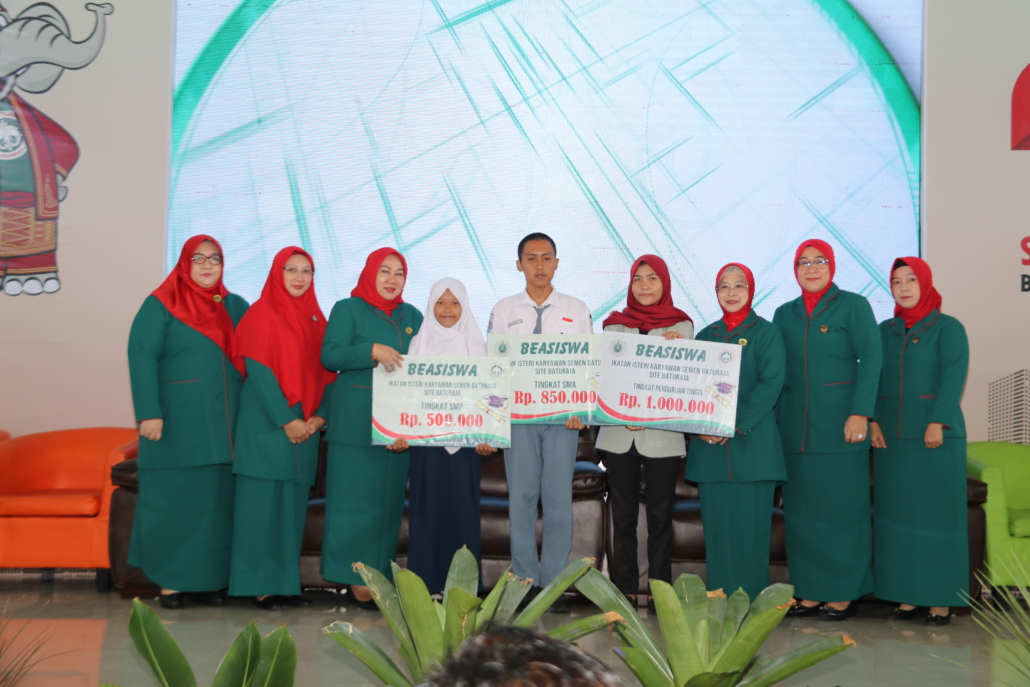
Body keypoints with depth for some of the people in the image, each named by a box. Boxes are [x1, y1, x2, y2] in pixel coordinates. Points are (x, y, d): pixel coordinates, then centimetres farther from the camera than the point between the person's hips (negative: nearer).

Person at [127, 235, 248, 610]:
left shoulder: (236, 307, 13)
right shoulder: (161, 305, -1)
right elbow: (141, 357, -9)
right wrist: (149, 413, -17)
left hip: (225, 424, 4)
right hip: (177, 423, -4)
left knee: (217, 500, 6)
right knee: (172, 498, 2)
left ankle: (210, 579, 13)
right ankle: (169, 580, 10)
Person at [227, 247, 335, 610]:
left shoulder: (316, 319, 14)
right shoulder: (260, 314, -4)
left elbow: (325, 372, 11)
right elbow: (258, 371, -11)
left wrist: (320, 416, -4)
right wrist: (285, 421, -15)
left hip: (306, 426, 6)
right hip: (266, 423, -6)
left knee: (293, 503, 6)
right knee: (262, 502, -4)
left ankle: (286, 581, 11)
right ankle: (259, 585, 2)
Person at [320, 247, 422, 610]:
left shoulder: (412, 316, 15)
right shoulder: (347, 309, 3)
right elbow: (329, 356, -9)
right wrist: (373, 350, -24)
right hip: (355, 421, -4)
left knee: (390, 496, 5)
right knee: (355, 496, -4)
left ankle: (380, 572, 12)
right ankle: (357, 576, 0)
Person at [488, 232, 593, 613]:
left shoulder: (577, 310, 7)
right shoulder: (504, 310, 8)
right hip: (518, 414, 0)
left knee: (559, 498, 0)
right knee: (522, 496, 2)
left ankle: (554, 582, 7)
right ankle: (525, 581, 10)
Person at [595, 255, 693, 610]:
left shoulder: (681, 325, 6)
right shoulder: (615, 324, 12)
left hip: (662, 435, -2)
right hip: (619, 433, 2)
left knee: (660, 515, 1)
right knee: (623, 515, 4)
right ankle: (624, 590, 9)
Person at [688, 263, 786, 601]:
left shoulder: (766, 333, 2)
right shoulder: (706, 335, 14)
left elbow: (771, 383, -8)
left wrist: (738, 425, -16)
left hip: (752, 441, -4)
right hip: (710, 443, 4)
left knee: (750, 520, -3)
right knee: (716, 520, 4)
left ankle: (751, 598, 5)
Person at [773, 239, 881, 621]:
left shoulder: (853, 306, 0)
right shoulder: (785, 314, 13)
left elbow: (870, 359, -8)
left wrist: (860, 413, -17)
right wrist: (772, 417, 5)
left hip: (839, 423, -4)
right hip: (795, 426, 5)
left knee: (842, 506, 0)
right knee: (801, 507, 5)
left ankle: (843, 593, 9)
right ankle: (810, 592, 13)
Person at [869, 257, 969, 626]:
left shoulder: (948, 328, -1)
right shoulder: (884, 330, 12)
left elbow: (953, 377, -10)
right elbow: (871, 376, 6)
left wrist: (938, 423, -20)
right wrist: (872, 421, -6)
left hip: (936, 437, -4)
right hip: (891, 438, 4)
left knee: (938, 512, 0)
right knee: (897, 514, 5)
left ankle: (942, 599, 5)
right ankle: (907, 595, 12)